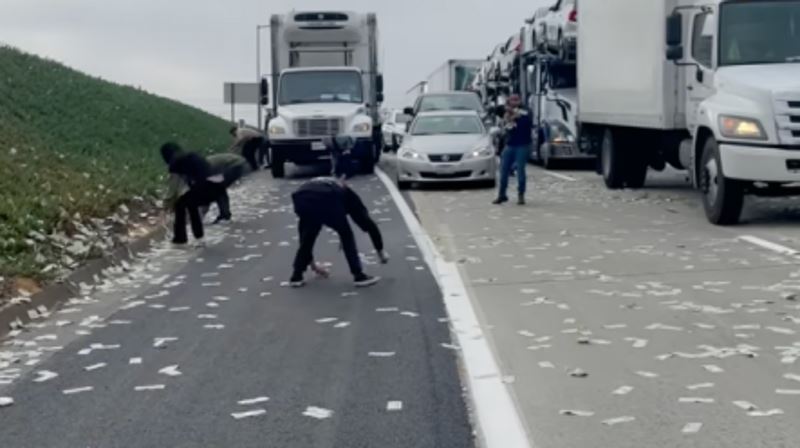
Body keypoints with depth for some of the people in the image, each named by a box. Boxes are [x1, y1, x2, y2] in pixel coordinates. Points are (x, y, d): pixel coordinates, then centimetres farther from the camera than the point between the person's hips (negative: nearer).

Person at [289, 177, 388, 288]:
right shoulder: (346, 193, 38)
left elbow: (302, 230, 48)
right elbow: (368, 223, 35)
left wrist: (311, 262, 57)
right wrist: (381, 251, 46)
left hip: (302, 198, 3)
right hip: (328, 200, -3)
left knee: (307, 237, 28)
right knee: (346, 235, 19)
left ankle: (296, 276, 27)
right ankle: (359, 276, 15)